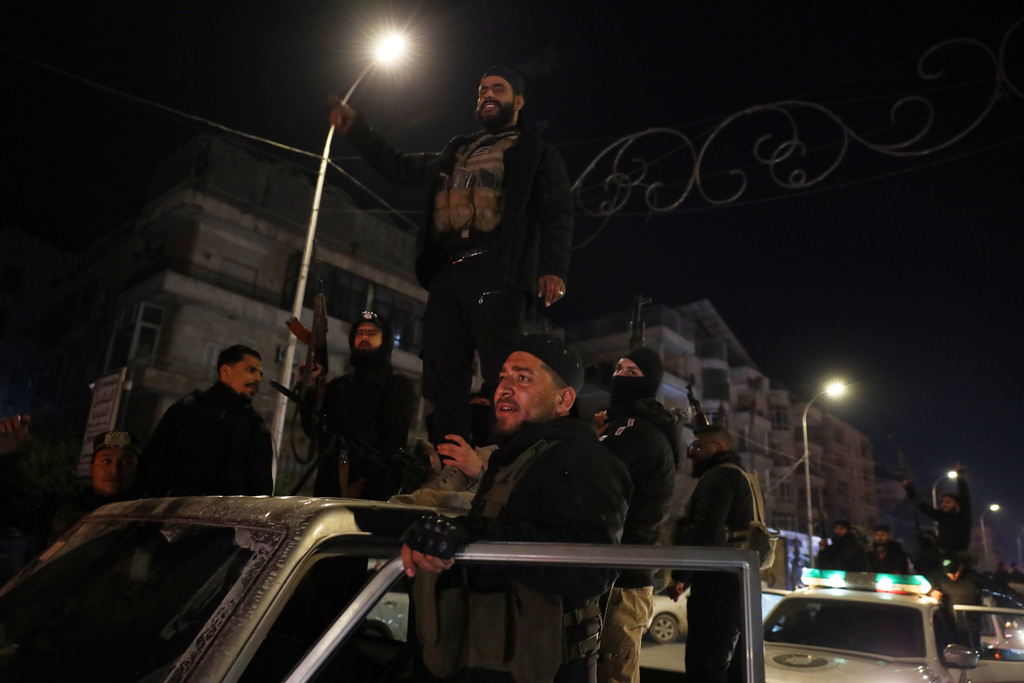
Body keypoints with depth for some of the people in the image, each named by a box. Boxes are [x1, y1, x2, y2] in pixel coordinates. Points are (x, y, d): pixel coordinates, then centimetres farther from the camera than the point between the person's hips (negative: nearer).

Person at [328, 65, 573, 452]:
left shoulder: (536, 153, 17)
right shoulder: (455, 153, 33)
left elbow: (557, 214, 4)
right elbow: (400, 168, 39)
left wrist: (553, 267, -13)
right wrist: (356, 130, 29)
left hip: (497, 272, -5)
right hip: (446, 275, 5)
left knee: (501, 381, -15)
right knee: (444, 384, -2)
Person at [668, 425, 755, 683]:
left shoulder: (719, 476, -8)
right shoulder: (740, 476, 23)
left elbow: (705, 530, -21)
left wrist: (680, 574, -12)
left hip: (719, 584, -11)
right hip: (737, 581, 11)